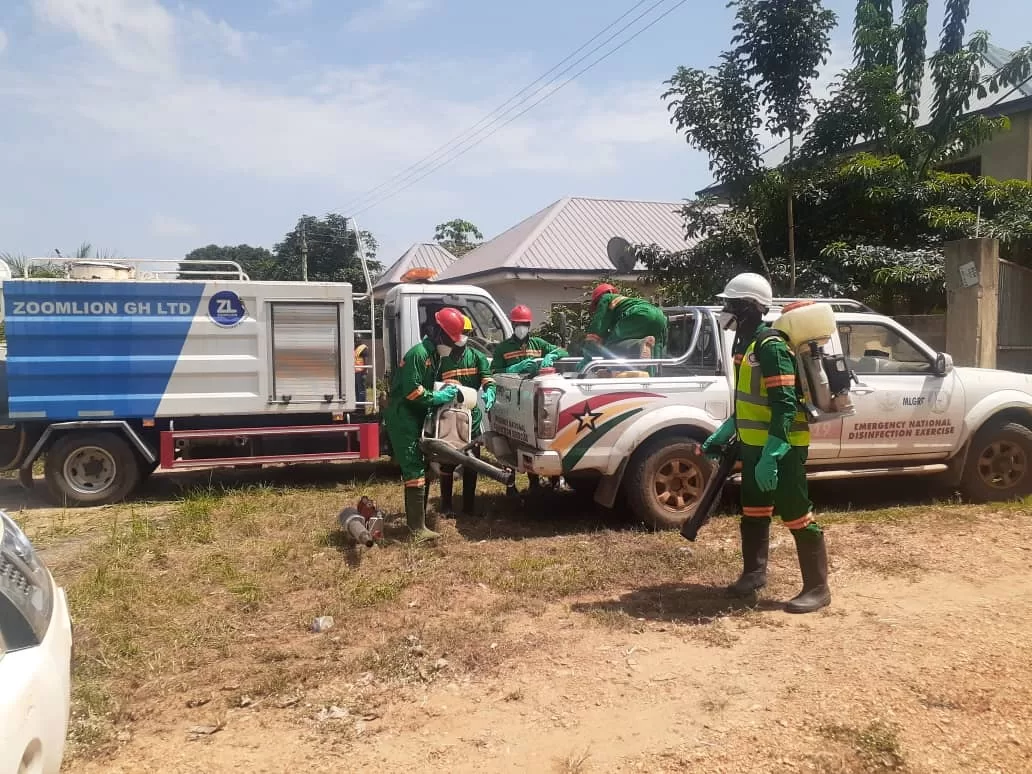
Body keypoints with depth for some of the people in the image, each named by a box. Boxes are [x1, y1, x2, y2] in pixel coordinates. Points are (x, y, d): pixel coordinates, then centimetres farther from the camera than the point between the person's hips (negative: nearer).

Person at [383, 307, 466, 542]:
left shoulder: (434, 355, 13)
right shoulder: (418, 354, -19)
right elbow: (412, 392, -24)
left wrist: (446, 391, 5)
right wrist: (440, 397, -16)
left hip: (415, 419, 10)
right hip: (403, 420, -10)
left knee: (419, 468, 17)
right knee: (415, 472, -12)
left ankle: (415, 520, 30)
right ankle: (417, 529, -11)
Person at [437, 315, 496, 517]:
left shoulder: (477, 357, 7)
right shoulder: (442, 359, 1)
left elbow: (488, 381, -5)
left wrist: (489, 393, -25)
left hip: (472, 417, 3)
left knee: (471, 464, 9)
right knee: (447, 463, 4)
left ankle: (469, 506, 20)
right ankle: (446, 505, 15)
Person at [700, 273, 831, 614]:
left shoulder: (771, 346, -19)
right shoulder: (746, 343, 12)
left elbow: (785, 406, -25)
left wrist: (770, 456, -28)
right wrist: (721, 435, 21)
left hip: (780, 448, -10)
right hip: (753, 444, 10)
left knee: (796, 515, -2)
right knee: (753, 511, 18)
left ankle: (817, 588, 8)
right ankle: (754, 572, 33)